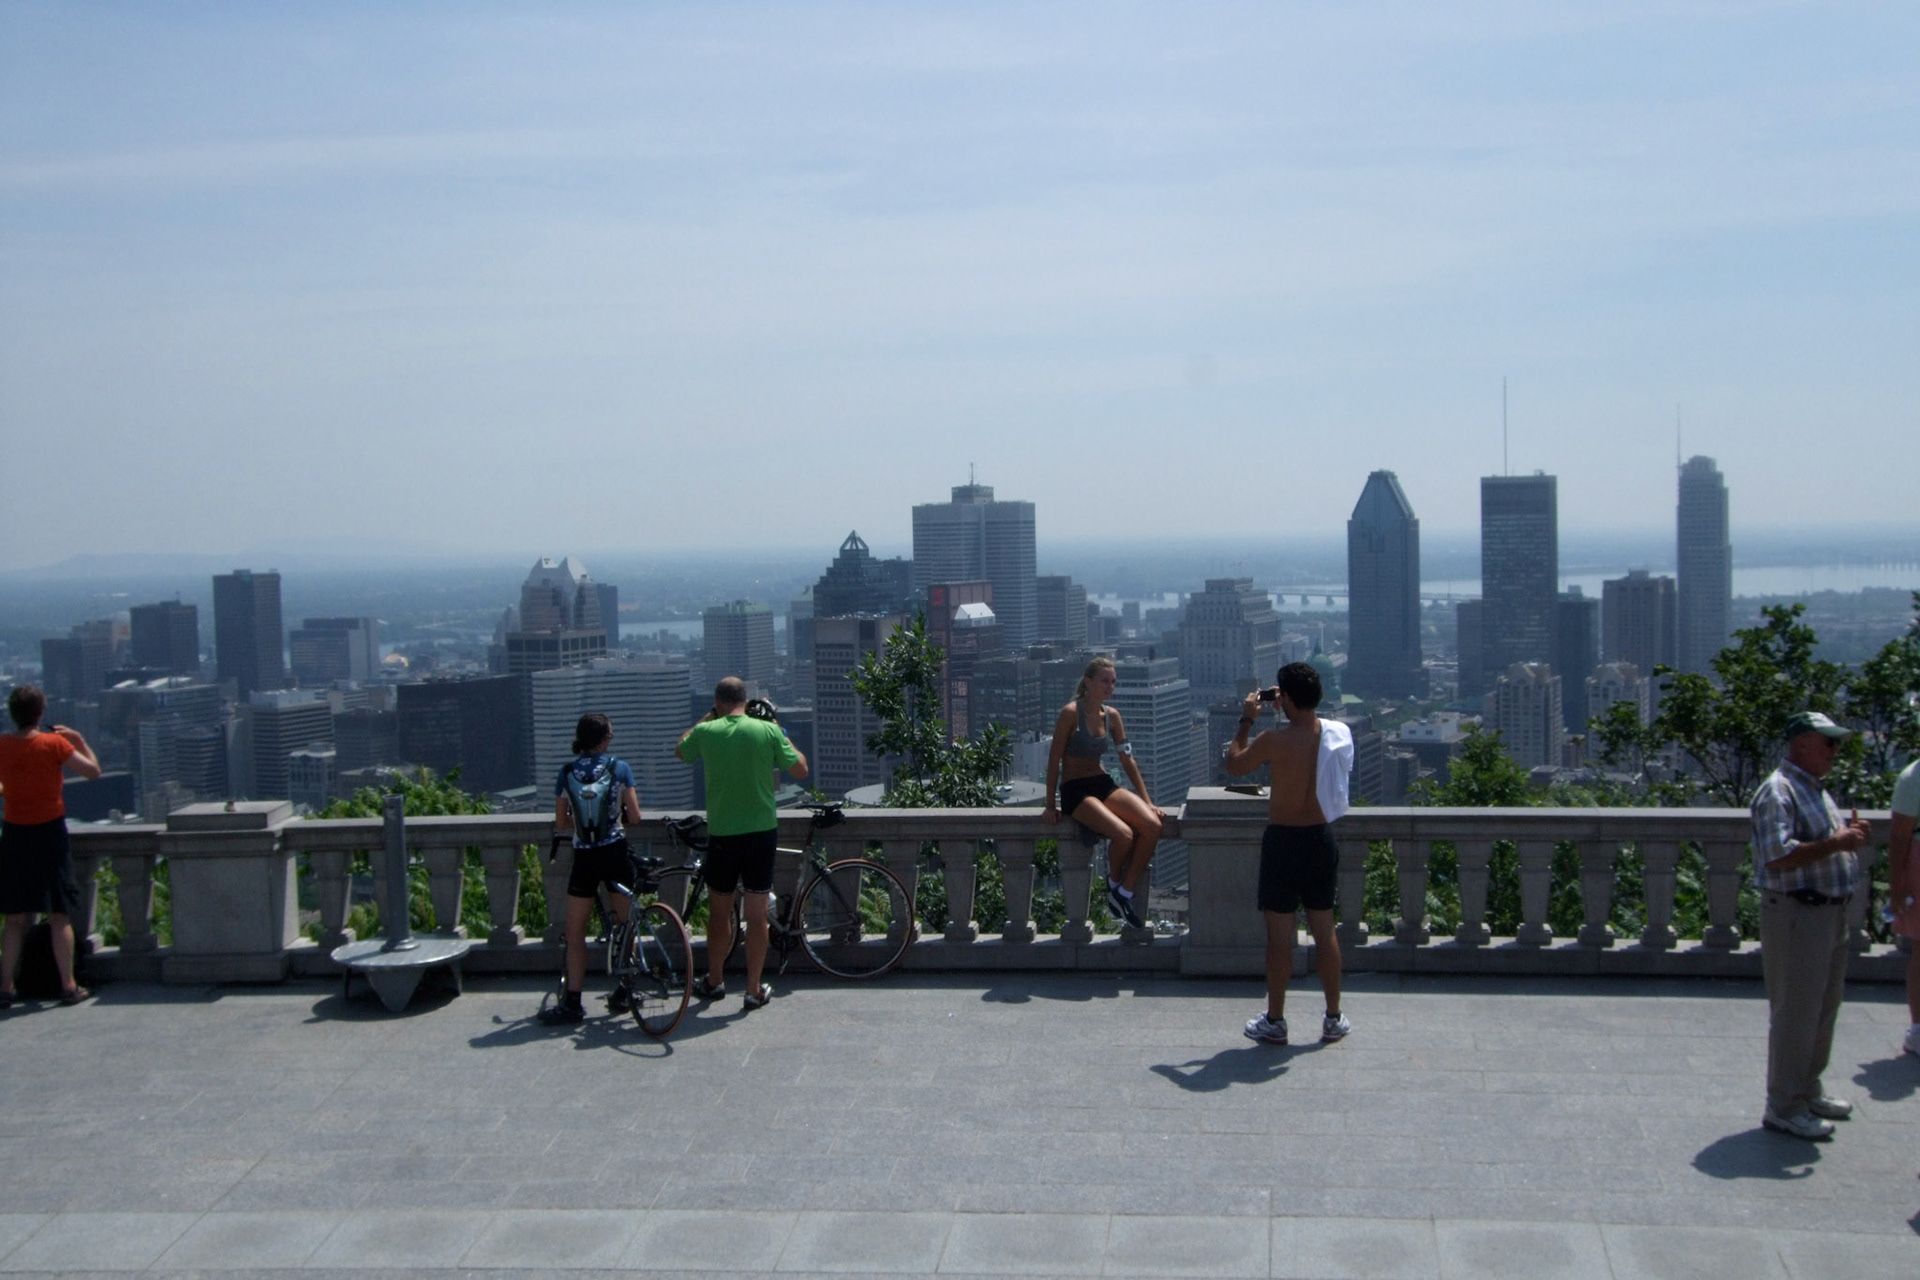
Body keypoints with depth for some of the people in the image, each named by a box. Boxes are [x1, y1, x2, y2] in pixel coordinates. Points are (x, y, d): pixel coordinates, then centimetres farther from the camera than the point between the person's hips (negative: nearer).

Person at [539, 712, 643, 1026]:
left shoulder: (566, 773, 0)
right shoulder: (619, 768, -5)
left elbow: (561, 823, 3)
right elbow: (634, 816, -5)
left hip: (584, 858, 1)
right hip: (616, 853, 0)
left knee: (575, 933, 6)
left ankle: (572, 1002, 3)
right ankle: (623, 993, 19)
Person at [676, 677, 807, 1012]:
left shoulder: (706, 732, -5)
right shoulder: (767, 730, -6)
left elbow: (682, 750, 17)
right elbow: (801, 771, 1)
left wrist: (707, 718, 22)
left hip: (721, 834, 0)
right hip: (762, 832, 0)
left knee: (719, 912, 16)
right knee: (757, 915, 6)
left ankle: (714, 981, 28)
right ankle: (754, 990, 10)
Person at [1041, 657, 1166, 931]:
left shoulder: (1112, 715, 10)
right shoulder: (1071, 712, -9)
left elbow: (1128, 760, 13)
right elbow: (1054, 759, -7)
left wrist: (1147, 802, 9)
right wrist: (1050, 806, -7)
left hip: (1104, 785, 6)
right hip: (1075, 790, -6)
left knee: (1152, 825, -21)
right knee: (1123, 834, -31)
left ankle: (1125, 893, -8)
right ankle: (1114, 884, 2)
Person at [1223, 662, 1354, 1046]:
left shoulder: (1275, 741, -18)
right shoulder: (1339, 733, -4)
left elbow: (1234, 765, -2)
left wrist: (1246, 719, 5)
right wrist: (1288, 715, 13)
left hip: (1284, 841, -5)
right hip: (1321, 840, 5)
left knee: (1280, 932, 3)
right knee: (1324, 929, 13)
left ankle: (1275, 1022, 11)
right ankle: (1334, 1019, 20)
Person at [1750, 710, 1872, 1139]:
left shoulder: (1816, 791, 18)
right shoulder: (1778, 791, -15)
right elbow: (1777, 857, -26)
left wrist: (1851, 835, 9)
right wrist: (1835, 843, -24)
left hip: (1830, 912, 10)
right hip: (1796, 914, -10)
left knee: (1824, 1008, 18)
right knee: (1795, 1012, -5)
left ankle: (1808, 1091, 32)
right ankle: (1784, 1108, 3)